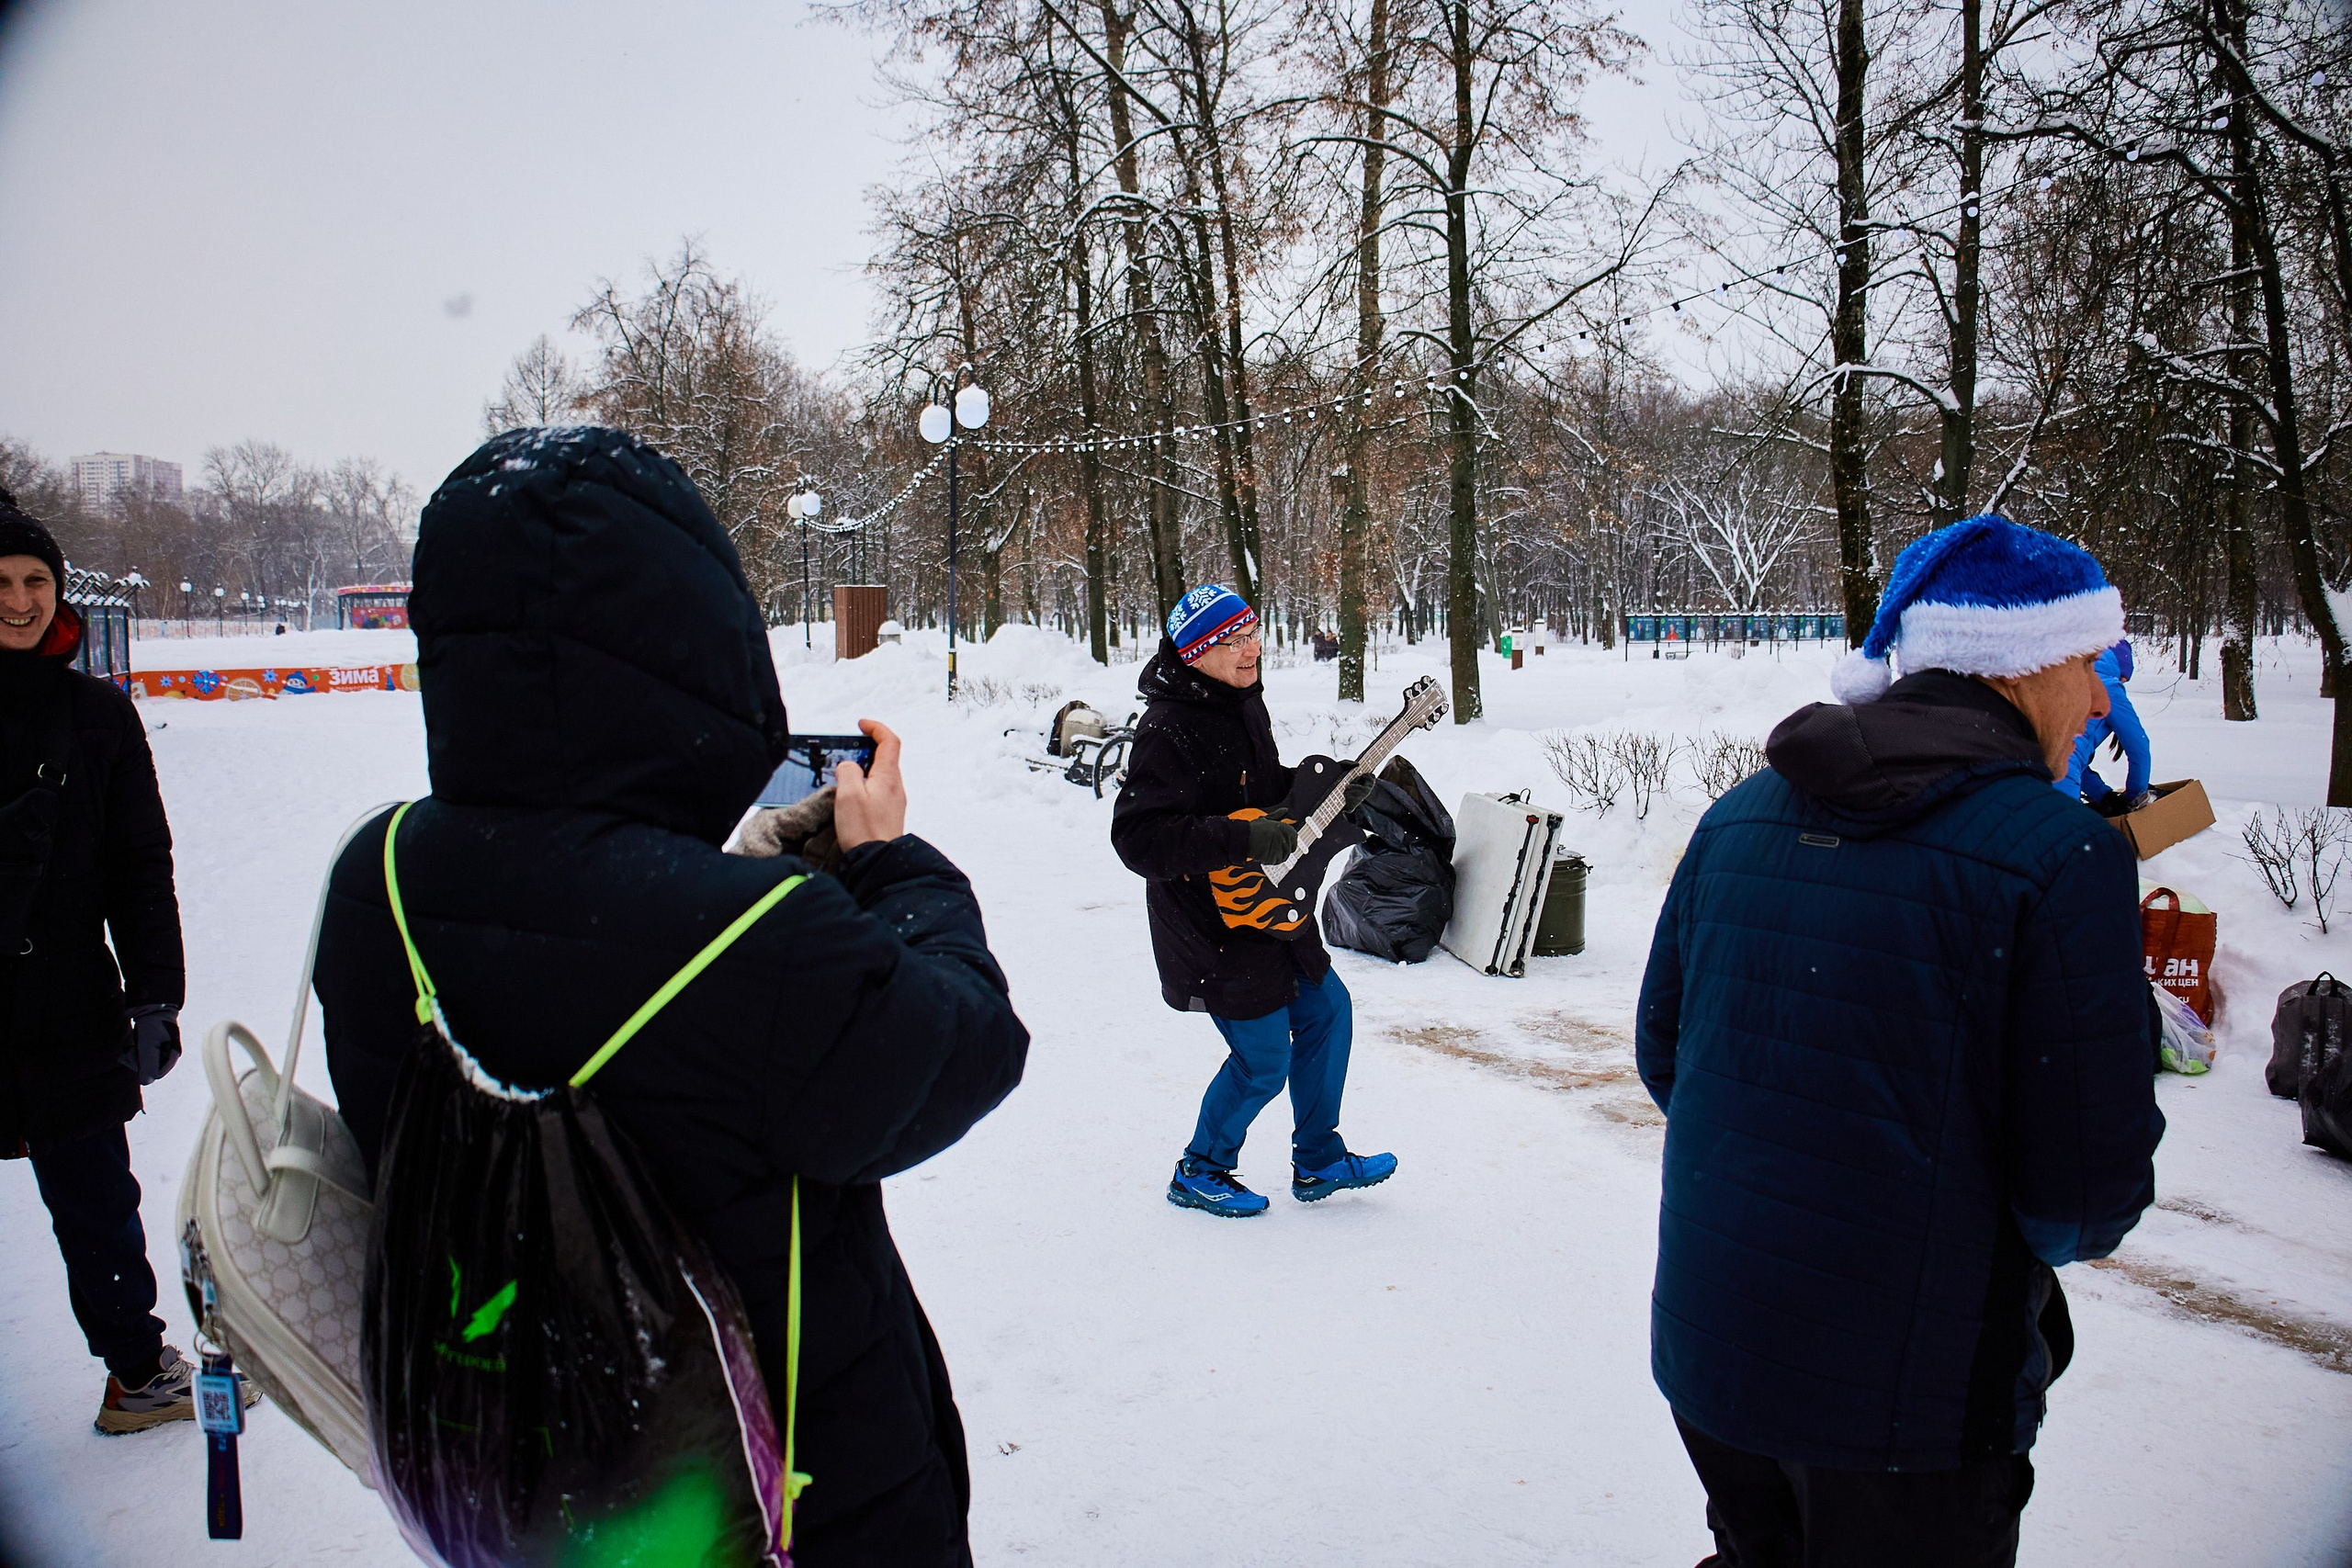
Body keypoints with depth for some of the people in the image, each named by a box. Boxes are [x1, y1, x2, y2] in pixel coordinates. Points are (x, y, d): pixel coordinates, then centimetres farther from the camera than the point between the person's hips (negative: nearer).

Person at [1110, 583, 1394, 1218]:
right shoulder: (1170, 730, -24)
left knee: (1326, 1008, 16)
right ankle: (1200, 1174, 24)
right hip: (1211, 925, -9)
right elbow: (1137, 837, -30)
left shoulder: (1244, 702, 5)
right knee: (1263, 1059, 0)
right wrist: (1242, 838, -34)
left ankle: (1318, 1164, 31)